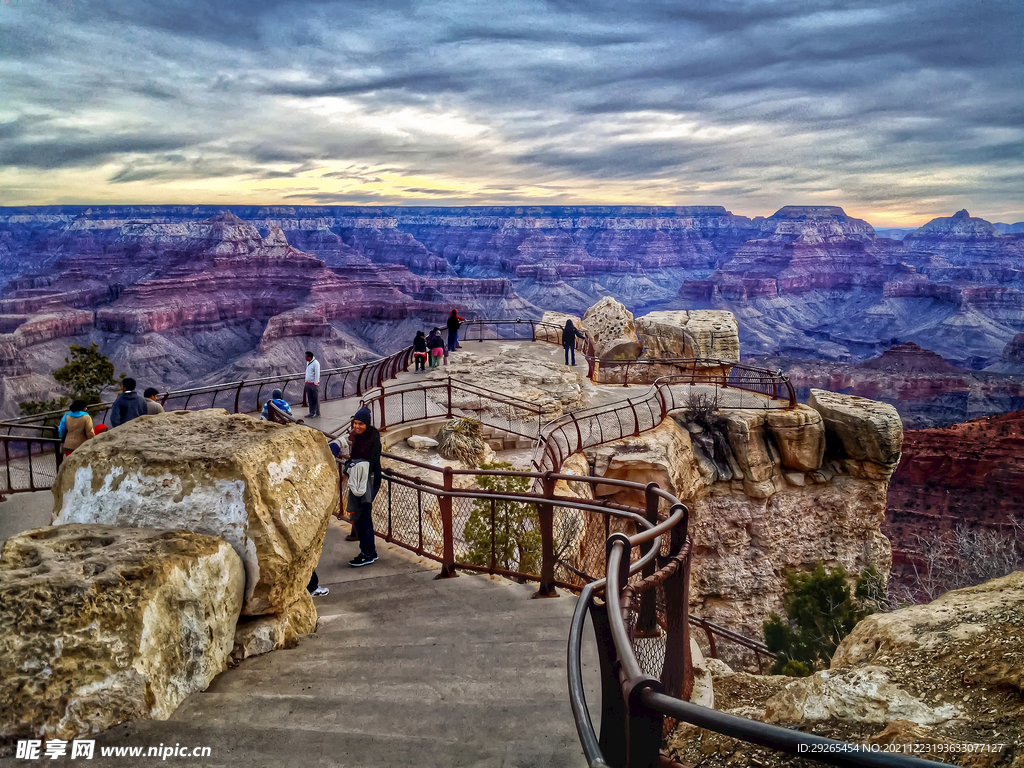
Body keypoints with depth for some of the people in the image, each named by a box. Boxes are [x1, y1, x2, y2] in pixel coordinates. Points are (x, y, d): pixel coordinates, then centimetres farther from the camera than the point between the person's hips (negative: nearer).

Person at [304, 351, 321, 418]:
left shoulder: (316, 363, -18)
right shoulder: (308, 362, 8)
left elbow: (317, 374, -17)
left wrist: (315, 384, -16)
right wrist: (306, 381, 16)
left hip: (314, 384, -8)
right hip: (308, 383, 8)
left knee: (316, 399, 0)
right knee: (310, 399, 14)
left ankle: (317, 414, 6)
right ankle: (312, 412, 24)